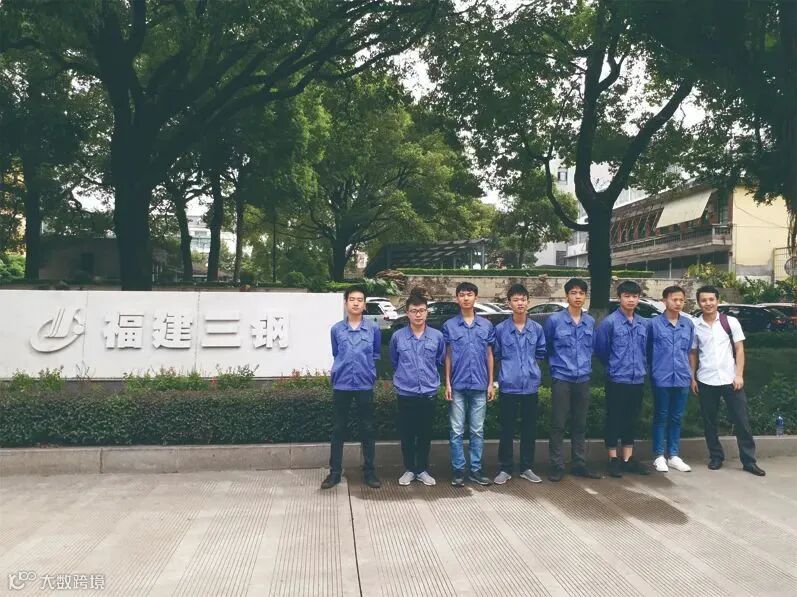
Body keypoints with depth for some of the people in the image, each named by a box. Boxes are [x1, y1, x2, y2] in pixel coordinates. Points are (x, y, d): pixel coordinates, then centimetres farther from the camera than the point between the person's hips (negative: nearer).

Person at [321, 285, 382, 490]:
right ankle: (335, 472, 18)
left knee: (367, 429, 7)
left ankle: (369, 471, 19)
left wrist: (366, 368, 8)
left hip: (365, 385, 0)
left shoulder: (373, 329, -1)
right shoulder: (336, 329, 0)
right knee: (338, 429, 7)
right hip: (341, 385, 0)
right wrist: (345, 367, 9)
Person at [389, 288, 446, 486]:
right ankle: (409, 469, 23)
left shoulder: (437, 336, -3)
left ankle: (423, 470, 24)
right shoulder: (398, 337, -5)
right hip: (405, 393, 0)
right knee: (407, 433, 9)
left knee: (425, 434, 10)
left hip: (429, 392, 1)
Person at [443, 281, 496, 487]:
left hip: (479, 385, 1)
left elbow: (489, 355, 9)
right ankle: (458, 470, 12)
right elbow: (448, 356, 4)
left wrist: (491, 383, 5)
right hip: (458, 386, -1)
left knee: (477, 431, 8)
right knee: (457, 431, 4)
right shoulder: (449, 325, 2)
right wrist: (447, 383, -1)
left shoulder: (486, 325, 6)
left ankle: (476, 469, 17)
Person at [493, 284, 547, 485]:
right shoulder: (500, 329, -4)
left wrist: (529, 364, 9)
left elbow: (541, 353, 14)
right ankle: (505, 468, 17)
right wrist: (508, 365, 6)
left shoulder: (537, 328, 1)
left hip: (530, 385, 2)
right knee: (507, 429, 5)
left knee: (529, 428, 10)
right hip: (508, 386, -2)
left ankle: (527, 468, 24)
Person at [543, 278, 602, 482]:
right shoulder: (554, 320, -8)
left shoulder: (590, 322, 5)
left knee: (580, 424, 12)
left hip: (583, 380, 4)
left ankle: (579, 464, 22)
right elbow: (544, 347, 4)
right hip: (561, 379, -4)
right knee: (558, 424, 1)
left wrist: (587, 366, 13)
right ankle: (556, 466, 9)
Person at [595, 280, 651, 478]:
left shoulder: (643, 324, 6)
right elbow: (600, 350, -4)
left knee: (631, 421, 13)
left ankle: (628, 459, 24)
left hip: (637, 380, 5)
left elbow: (645, 350, 16)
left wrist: (642, 368, 12)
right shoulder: (609, 322, -11)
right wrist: (614, 366, 7)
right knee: (614, 420, 4)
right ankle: (613, 459, 15)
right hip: (617, 380, -5)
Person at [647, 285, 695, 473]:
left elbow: (689, 350, 15)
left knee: (676, 418, 12)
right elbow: (648, 350, 2)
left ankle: (673, 455, 22)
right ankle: (659, 456, 15)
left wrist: (689, 372, 16)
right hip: (661, 378, -4)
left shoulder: (688, 324, 5)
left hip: (682, 378, 4)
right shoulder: (655, 323, -7)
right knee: (661, 417, 6)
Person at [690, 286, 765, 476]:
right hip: (706, 381, 1)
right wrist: (693, 378, 4)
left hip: (730, 379, -1)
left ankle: (749, 461, 12)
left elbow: (739, 349, 1)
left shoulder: (730, 322, -1)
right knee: (709, 422, 8)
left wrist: (739, 375, -6)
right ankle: (716, 457, 22)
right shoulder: (695, 326, 2)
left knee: (741, 420, 2)